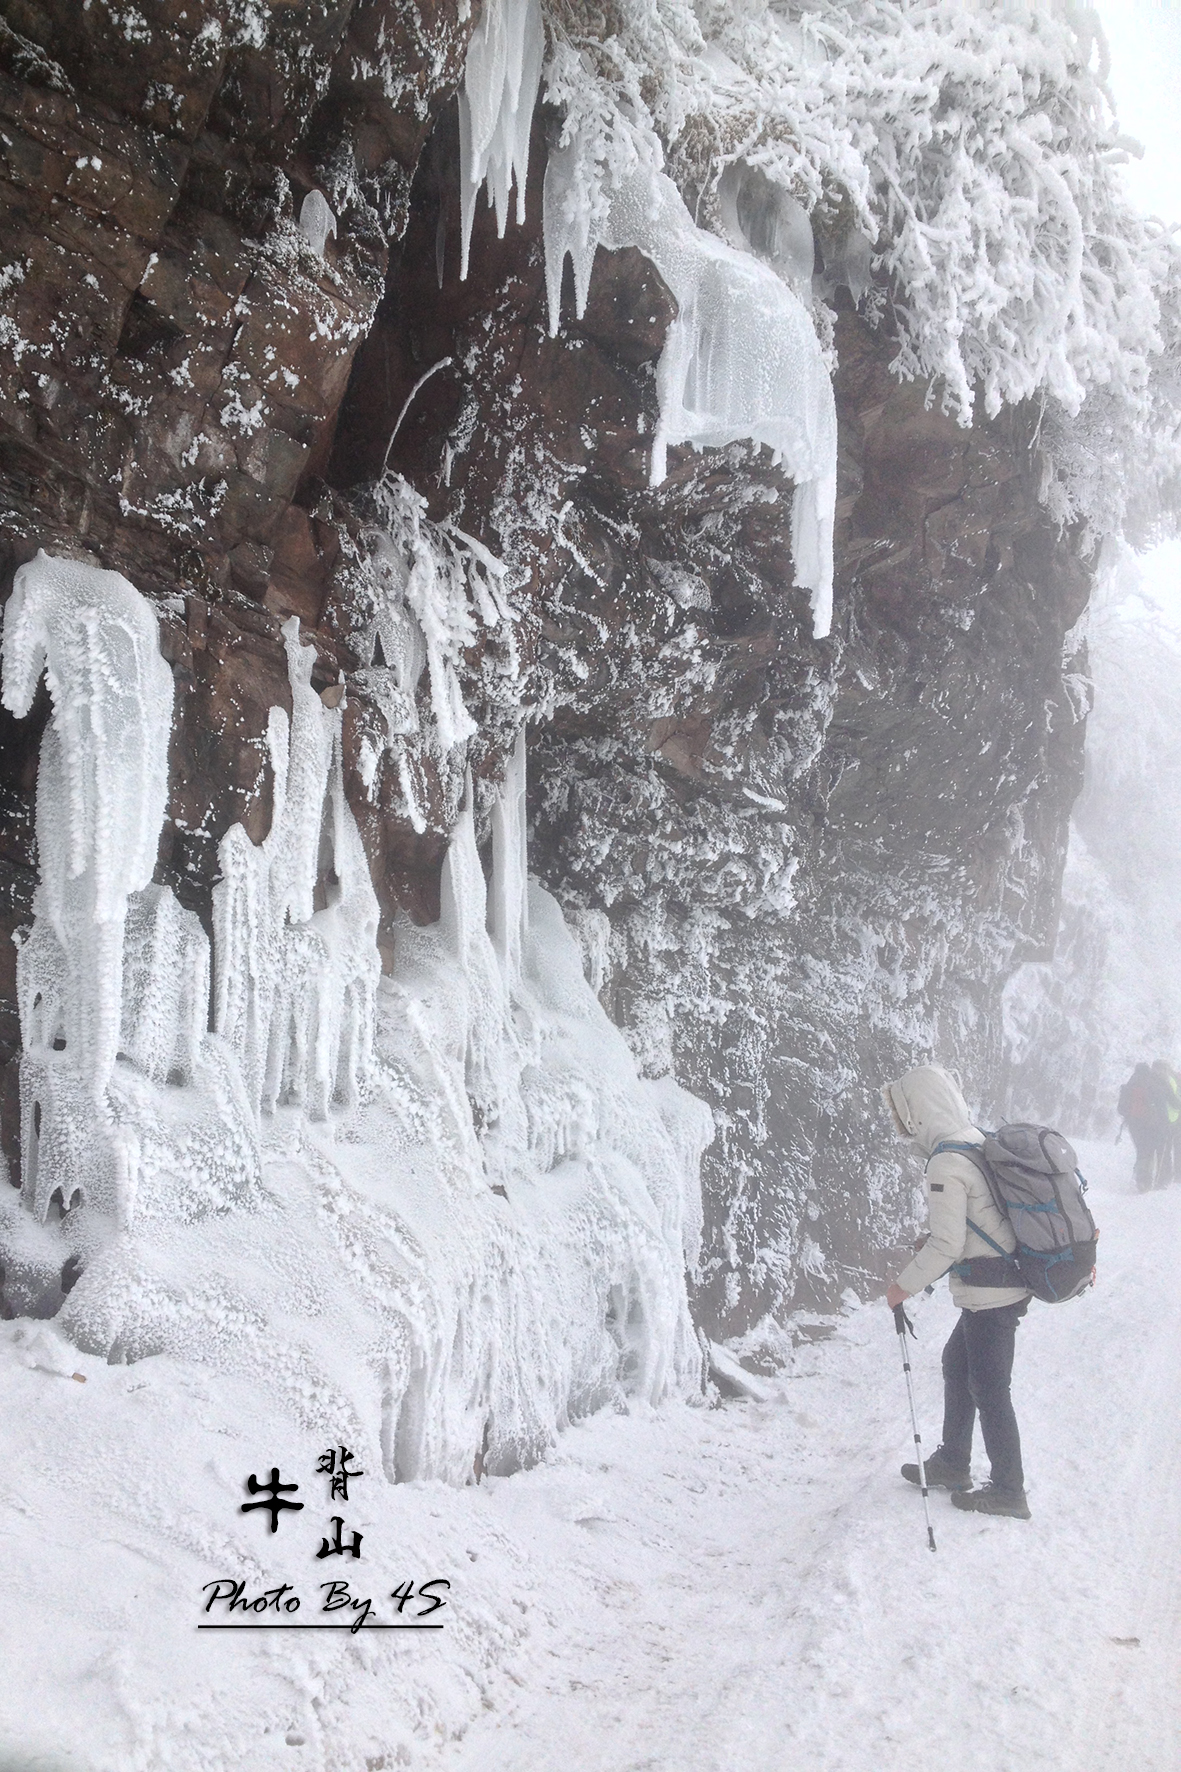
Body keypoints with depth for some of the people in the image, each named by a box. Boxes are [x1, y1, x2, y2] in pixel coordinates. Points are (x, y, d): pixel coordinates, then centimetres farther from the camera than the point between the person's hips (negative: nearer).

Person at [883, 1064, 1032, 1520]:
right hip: (1009, 1281, 10)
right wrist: (934, 1241, 16)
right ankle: (952, 1464, 34)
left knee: (988, 1388, 3)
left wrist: (905, 1285, -10)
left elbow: (946, 1246, -22)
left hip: (987, 1293, -10)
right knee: (956, 1365, 21)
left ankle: (1008, 1491, 15)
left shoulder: (946, 1164, -22)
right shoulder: (981, 1141, 6)